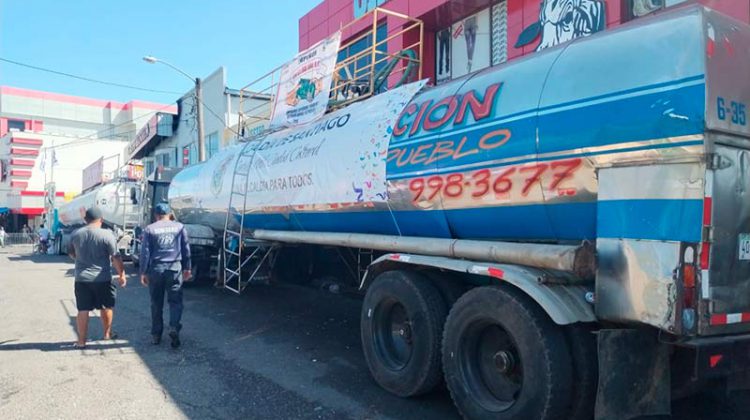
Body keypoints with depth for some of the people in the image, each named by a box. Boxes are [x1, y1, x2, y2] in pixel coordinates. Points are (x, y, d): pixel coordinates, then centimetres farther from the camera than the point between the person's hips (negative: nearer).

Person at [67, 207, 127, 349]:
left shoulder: (76, 234, 2)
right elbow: (116, 257, -11)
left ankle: (81, 341, 11)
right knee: (106, 307, 15)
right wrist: (122, 274, -2)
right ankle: (107, 334, 28)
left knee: (83, 310, 7)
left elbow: (71, 254, 17)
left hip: (81, 278, 3)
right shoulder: (106, 234, -12)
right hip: (102, 278, -3)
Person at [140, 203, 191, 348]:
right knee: (175, 301, 5)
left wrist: (143, 272, 4)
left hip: (156, 269, 0)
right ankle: (174, 327, -15)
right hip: (175, 267, 0)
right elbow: (186, 250, 7)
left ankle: (156, 334, 17)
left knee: (156, 303, 11)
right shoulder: (179, 227, 5)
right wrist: (187, 268, 14)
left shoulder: (149, 229, 1)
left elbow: (145, 253, -2)